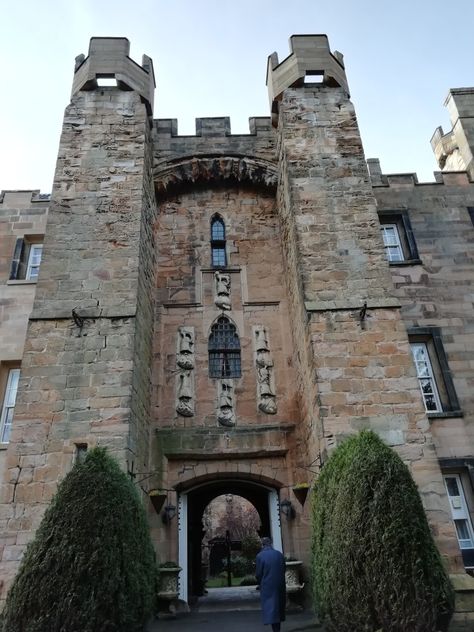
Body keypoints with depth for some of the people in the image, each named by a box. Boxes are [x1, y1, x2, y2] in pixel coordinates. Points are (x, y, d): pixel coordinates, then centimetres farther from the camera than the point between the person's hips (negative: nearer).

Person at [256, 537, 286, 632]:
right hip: (279, 585, 4)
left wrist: (260, 583, 12)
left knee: (269, 607, 2)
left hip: (267, 586, -4)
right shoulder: (279, 554, 0)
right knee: (278, 605, 18)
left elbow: (258, 573, -7)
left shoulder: (260, 556, -10)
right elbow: (283, 570, 4)